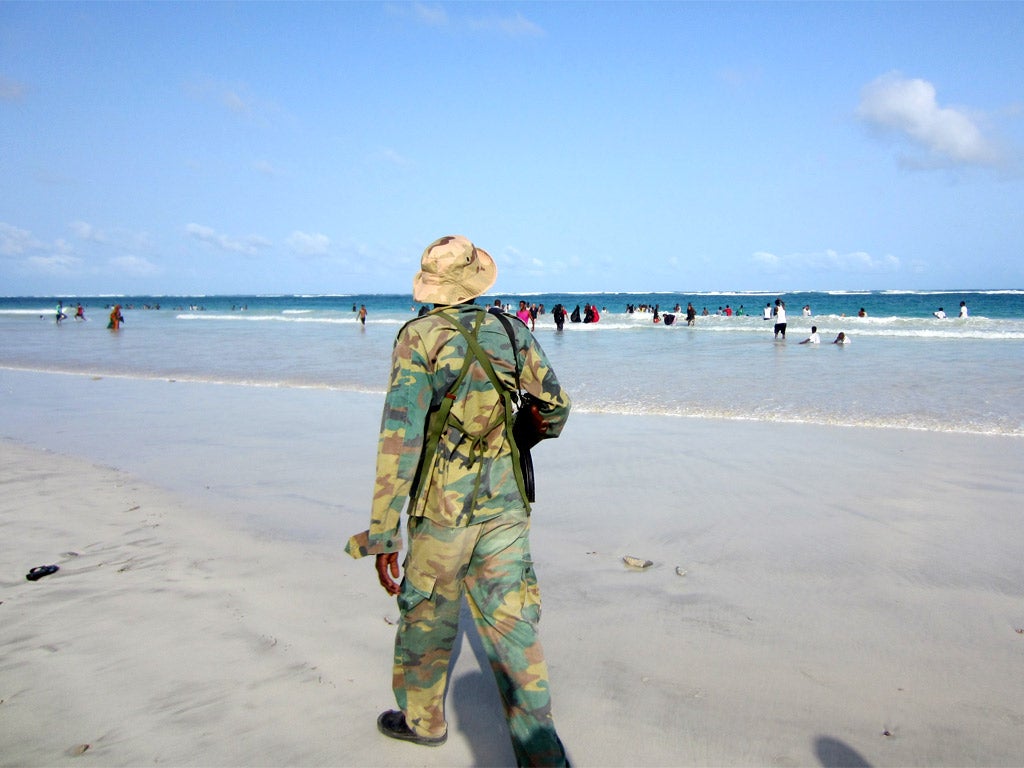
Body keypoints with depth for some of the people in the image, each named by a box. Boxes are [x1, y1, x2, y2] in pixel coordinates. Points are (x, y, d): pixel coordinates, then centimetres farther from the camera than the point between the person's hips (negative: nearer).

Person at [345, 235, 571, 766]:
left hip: (443, 508, -3)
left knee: (426, 615, 19)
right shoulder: (514, 333, 1)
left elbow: (400, 435, -17)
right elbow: (555, 404, 11)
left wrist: (383, 535, -14)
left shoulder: (419, 338, -11)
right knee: (511, 624, 8)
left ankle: (422, 719, 40)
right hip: (505, 504, 3)